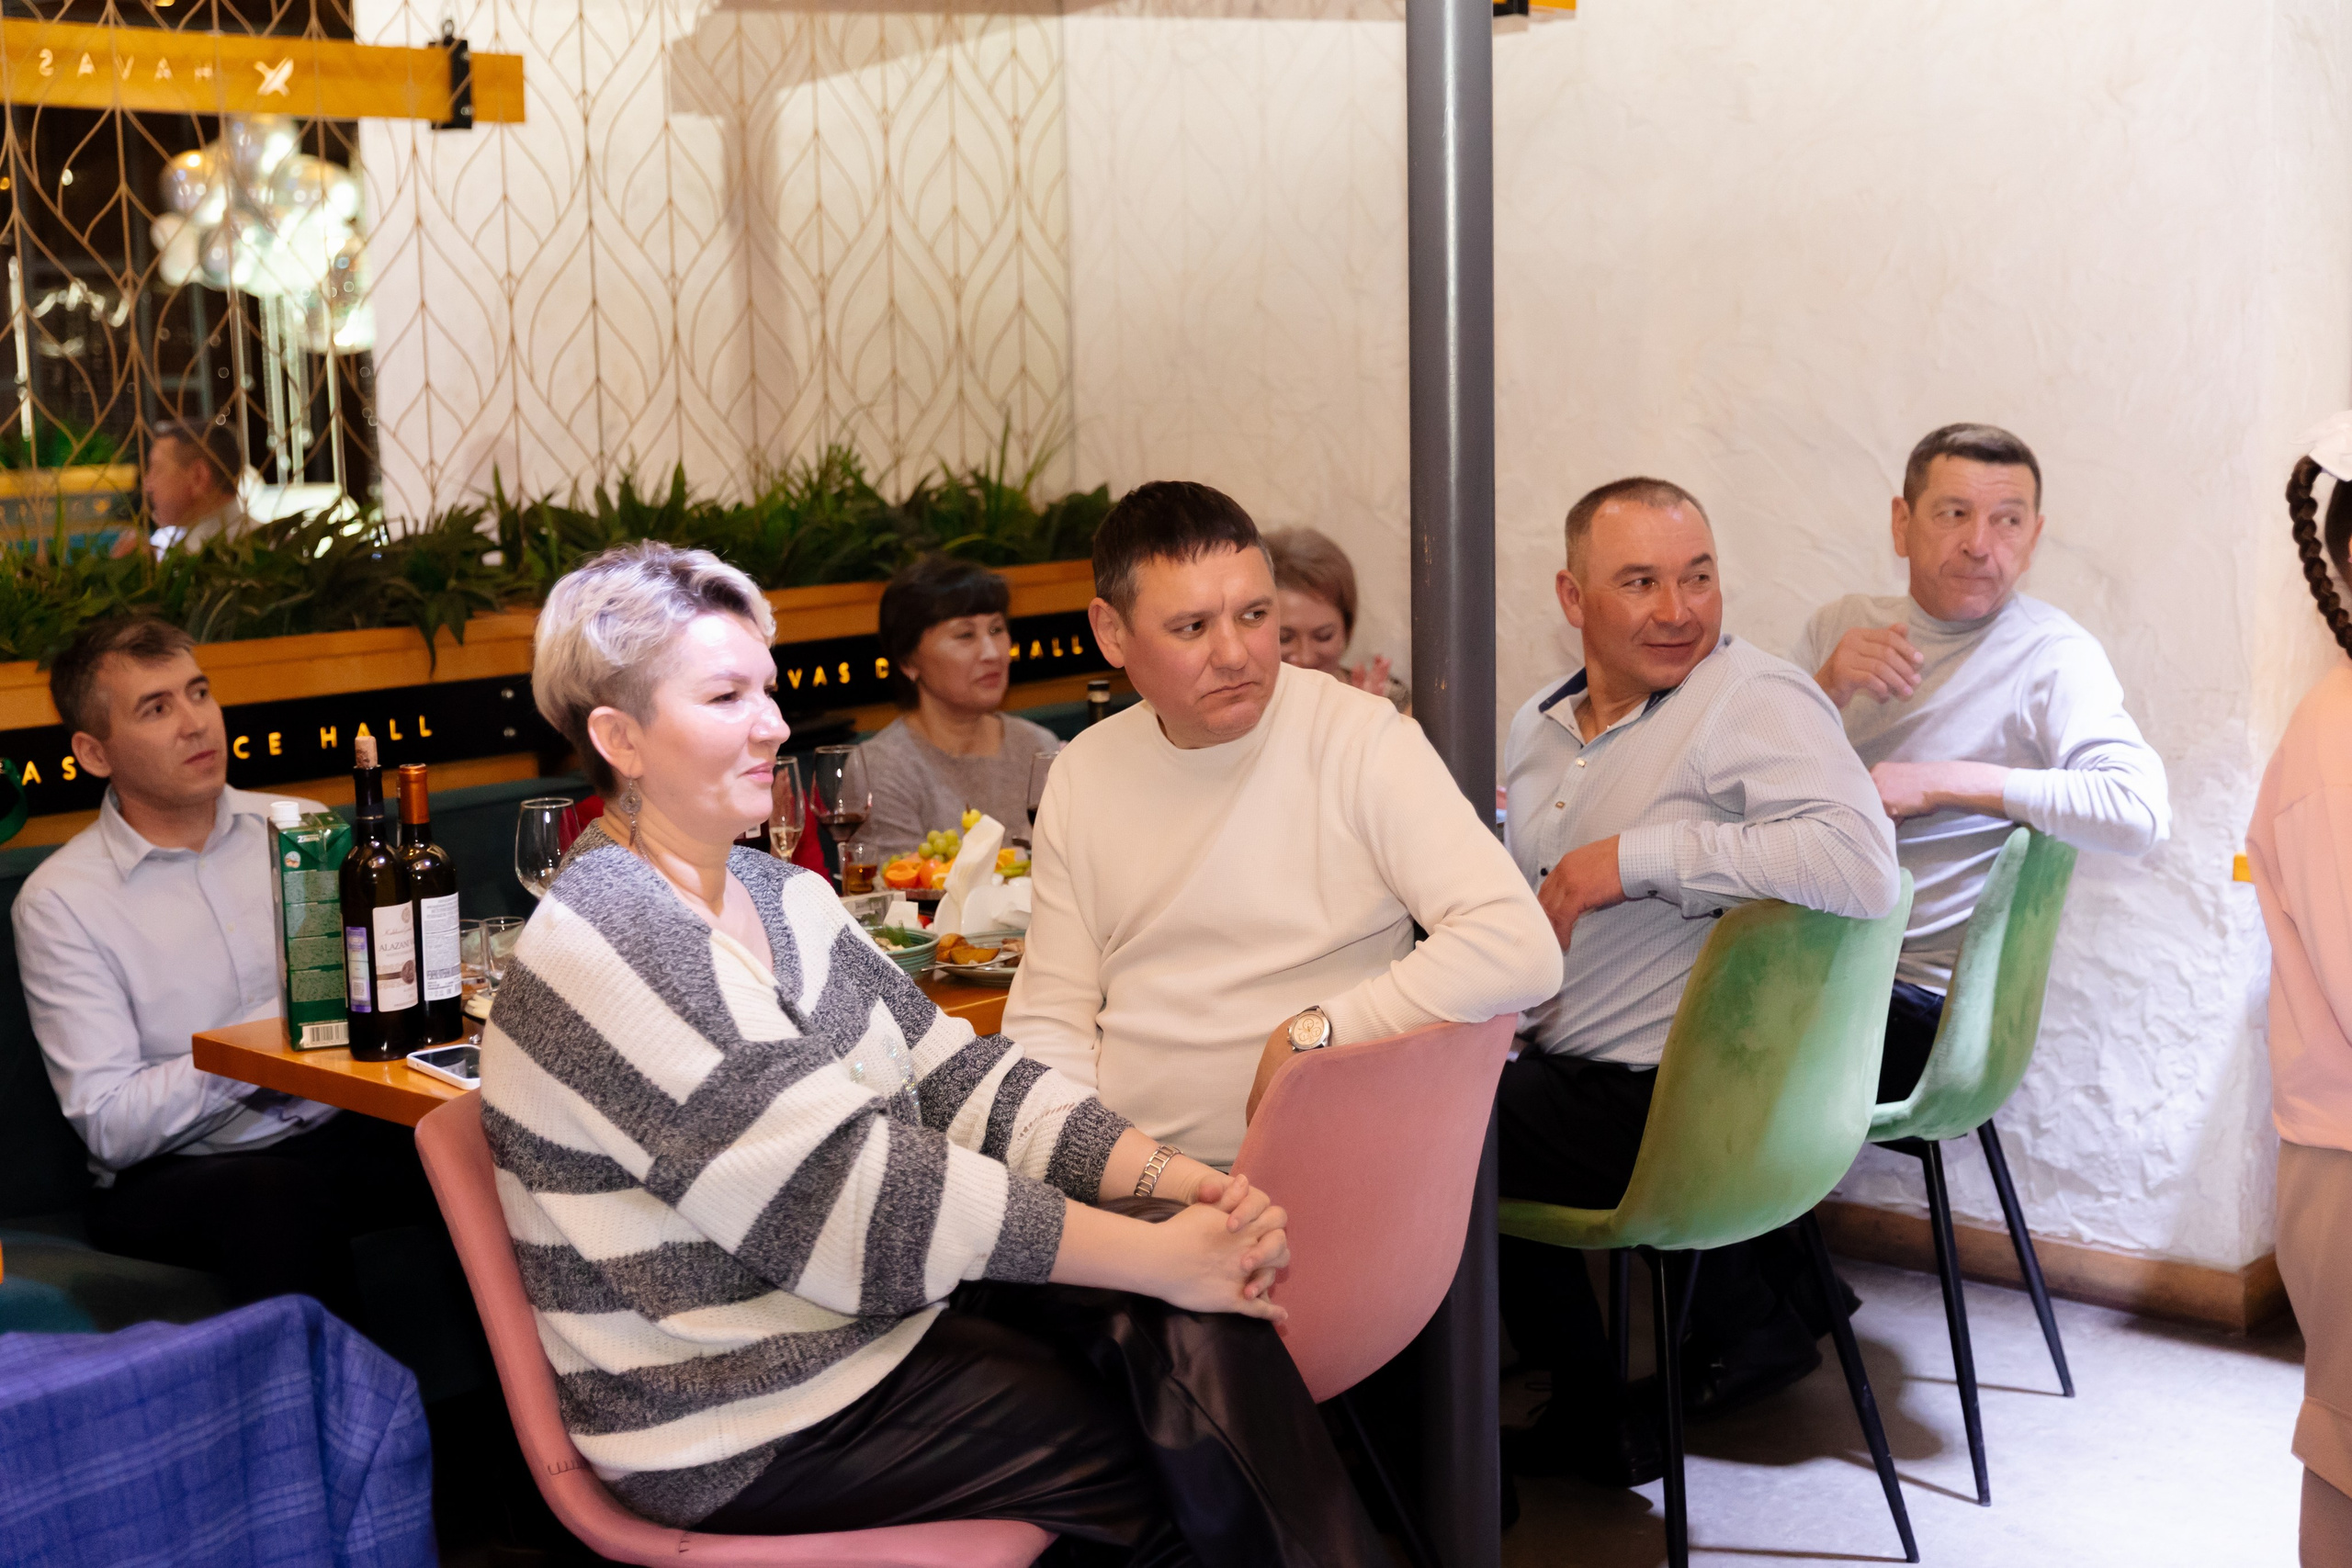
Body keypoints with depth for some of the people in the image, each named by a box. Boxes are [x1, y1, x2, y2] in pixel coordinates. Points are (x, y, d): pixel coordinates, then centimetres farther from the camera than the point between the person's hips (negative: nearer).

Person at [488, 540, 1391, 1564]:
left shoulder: (784, 898, 10)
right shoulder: (607, 938, -20)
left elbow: (957, 1078, 5)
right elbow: (854, 1192, -24)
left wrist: (1175, 1179, -11)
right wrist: (1159, 1258, -22)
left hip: (883, 1307, 7)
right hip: (747, 1427, -7)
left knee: (1195, 1326, -13)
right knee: (1193, 1453, -10)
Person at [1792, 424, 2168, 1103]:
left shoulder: (2052, 656, -5)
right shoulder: (1841, 624, 11)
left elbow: (2139, 811, -22)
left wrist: (1943, 782, -18)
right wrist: (1824, 691, -11)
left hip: (1925, 997, -5)